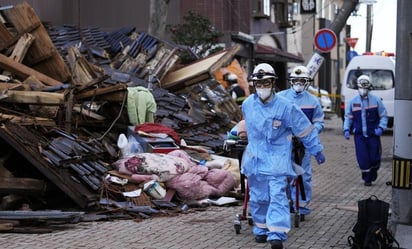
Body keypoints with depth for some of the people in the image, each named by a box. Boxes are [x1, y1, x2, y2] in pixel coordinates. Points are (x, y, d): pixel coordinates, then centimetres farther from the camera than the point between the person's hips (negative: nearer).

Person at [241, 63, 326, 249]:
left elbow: (305, 130, -3)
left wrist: (317, 151, 2)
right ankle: (261, 230, 25)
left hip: (277, 158, -4)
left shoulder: (286, 107, -12)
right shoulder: (248, 104, 0)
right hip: (255, 158, 4)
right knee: (258, 197, 10)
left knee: (278, 195, -14)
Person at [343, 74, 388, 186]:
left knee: (374, 157, 1)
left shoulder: (376, 100, -1)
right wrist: (346, 129, -3)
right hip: (359, 135, 1)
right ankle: (367, 179, 15)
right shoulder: (353, 101, 4)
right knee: (362, 158, -2)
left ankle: (373, 173, 31)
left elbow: (383, 116, 3)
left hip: (373, 135, -1)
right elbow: (348, 117, 11)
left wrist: (381, 128, -12)